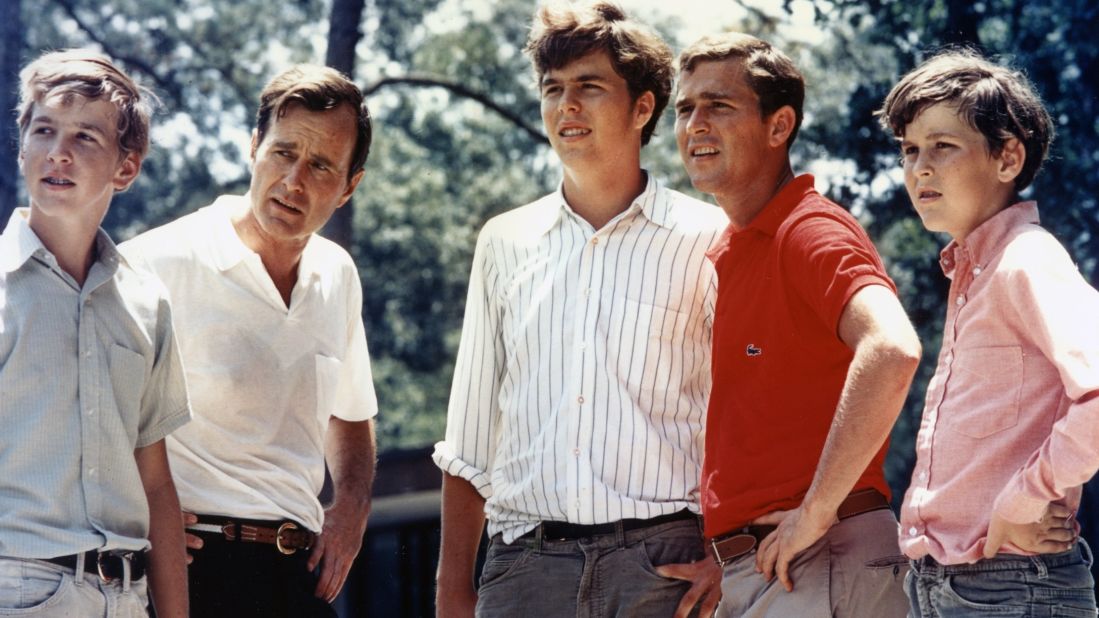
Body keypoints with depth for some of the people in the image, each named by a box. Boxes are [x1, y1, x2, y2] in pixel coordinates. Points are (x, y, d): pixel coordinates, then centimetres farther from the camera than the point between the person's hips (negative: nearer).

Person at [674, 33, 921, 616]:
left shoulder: (811, 233, -12)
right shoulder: (723, 256, 16)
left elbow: (892, 351, -31)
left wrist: (817, 510, -25)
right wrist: (718, 550, 13)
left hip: (818, 567, -8)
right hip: (743, 568, 9)